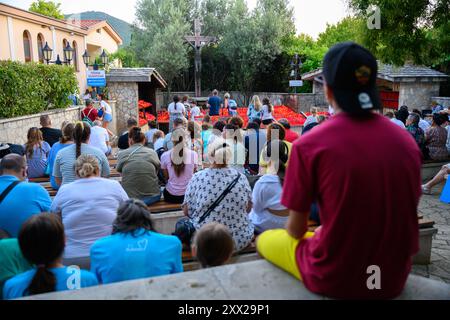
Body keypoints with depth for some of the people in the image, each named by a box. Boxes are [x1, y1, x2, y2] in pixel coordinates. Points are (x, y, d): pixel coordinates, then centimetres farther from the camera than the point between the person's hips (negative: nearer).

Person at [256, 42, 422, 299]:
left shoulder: (309, 145, -18)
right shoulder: (407, 140, -5)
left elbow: (295, 230, -10)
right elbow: (402, 215, 7)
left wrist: (296, 231, 14)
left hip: (334, 279, -4)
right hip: (394, 279, 5)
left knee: (266, 240, 22)